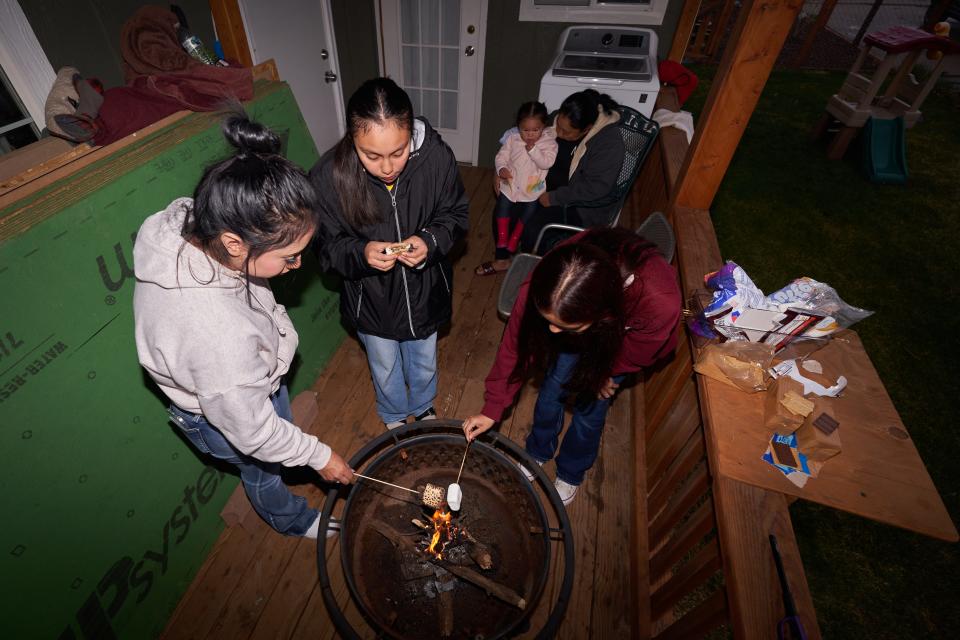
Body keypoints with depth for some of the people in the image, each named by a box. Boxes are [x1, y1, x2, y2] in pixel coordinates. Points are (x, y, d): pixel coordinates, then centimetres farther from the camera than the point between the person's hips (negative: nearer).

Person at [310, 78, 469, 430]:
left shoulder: (436, 156, -23)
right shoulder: (328, 176, -25)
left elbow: (455, 214, -7)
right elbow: (329, 247, -12)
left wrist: (430, 241, -29)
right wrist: (361, 253, -34)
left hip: (425, 292, 1)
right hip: (371, 299, 0)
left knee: (424, 365, 27)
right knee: (385, 371, 25)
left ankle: (423, 407, 62)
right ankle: (394, 416, 60)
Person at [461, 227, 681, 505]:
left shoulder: (661, 303, -47)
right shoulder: (543, 286, -41)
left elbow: (642, 349, -21)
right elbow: (516, 345, -23)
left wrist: (603, 371, -4)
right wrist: (492, 408, -16)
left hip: (622, 338, -1)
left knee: (590, 410, 8)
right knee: (551, 391, 12)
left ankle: (571, 473, 42)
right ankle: (538, 453, 46)